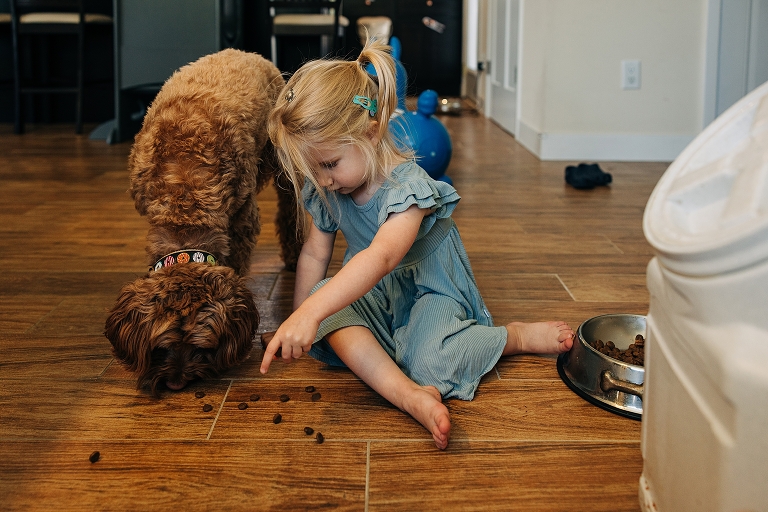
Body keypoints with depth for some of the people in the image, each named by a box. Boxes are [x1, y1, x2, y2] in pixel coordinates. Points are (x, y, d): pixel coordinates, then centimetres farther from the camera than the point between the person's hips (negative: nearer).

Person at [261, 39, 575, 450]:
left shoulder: (408, 187, -30)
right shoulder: (327, 191, -5)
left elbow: (381, 257, -47)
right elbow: (314, 253, 4)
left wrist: (311, 311, -58)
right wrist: (296, 323, 0)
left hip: (430, 292, -6)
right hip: (373, 296, 6)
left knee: (430, 364, -34)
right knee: (326, 299, -28)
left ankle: (519, 335, -2)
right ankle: (410, 395, -44)